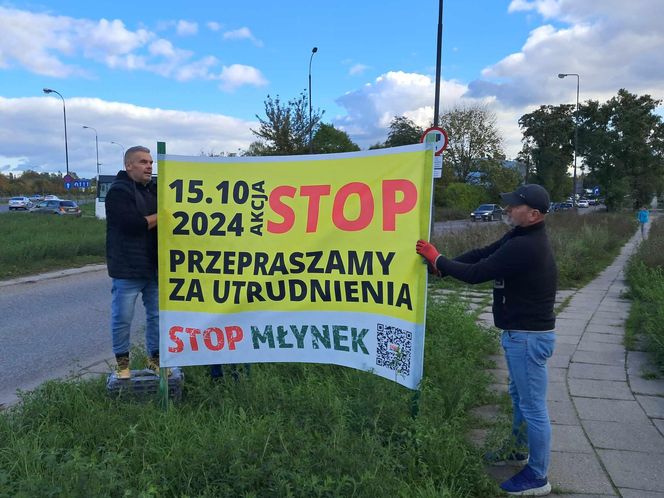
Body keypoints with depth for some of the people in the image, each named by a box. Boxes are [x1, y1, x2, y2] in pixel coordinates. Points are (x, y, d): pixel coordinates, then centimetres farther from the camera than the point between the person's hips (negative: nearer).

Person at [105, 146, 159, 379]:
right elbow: (132, 224, -22)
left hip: (155, 266, 6)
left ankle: (154, 357, 24)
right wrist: (161, 216, -12)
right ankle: (122, 360, 20)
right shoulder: (118, 191, -9)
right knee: (123, 318, 4)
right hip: (128, 268, -6)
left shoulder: (154, 189, 14)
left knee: (157, 315, 11)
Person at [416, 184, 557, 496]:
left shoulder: (525, 247, -26)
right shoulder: (521, 237, 7)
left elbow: (477, 273, -24)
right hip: (521, 333, 11)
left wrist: (437, 259, -12)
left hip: (528, 337, -11)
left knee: (533, 407, 1)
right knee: (520, 397, 24)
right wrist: (442, 267, -4)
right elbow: (482, 254, 6)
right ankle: (519, 450, 43)